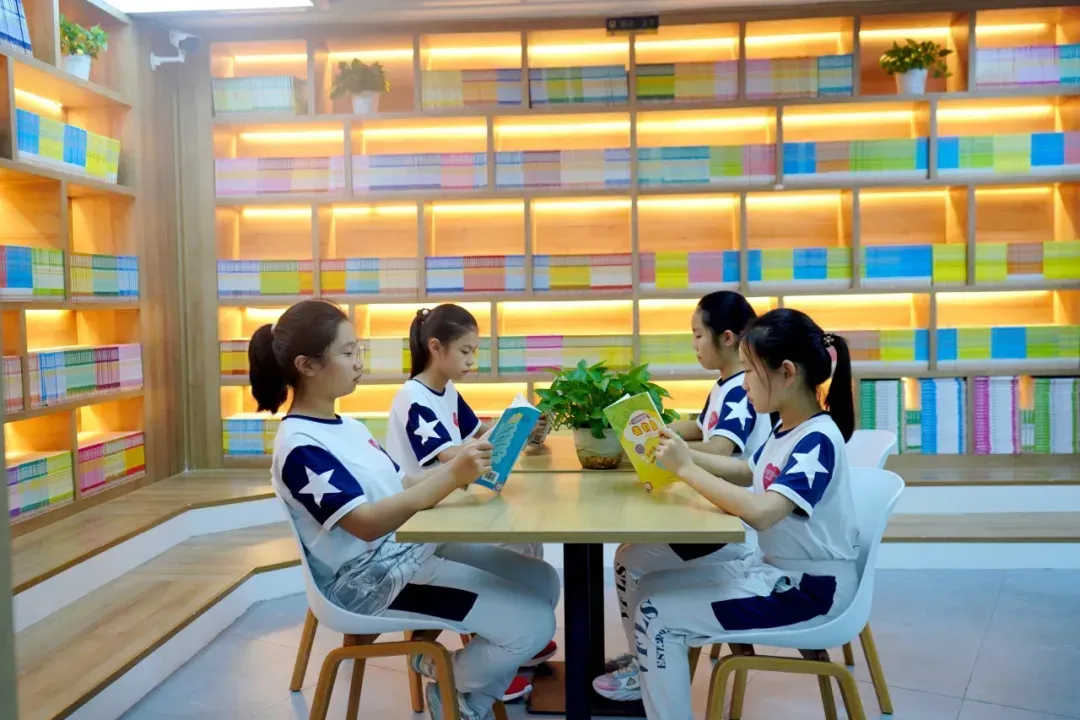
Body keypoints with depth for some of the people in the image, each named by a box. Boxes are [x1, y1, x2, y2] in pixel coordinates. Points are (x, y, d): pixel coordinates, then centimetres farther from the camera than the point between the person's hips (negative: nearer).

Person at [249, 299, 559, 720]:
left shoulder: (348, 428, 13)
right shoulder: (300, 446, -18)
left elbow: (399, 485, 12)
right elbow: (367, 523, -26)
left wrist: (461, 466, -4)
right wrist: (452, 476, -31)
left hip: (411, 547, 10)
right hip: (368, 579, -10)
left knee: (543, 581, 7)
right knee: (532, 621, -16)